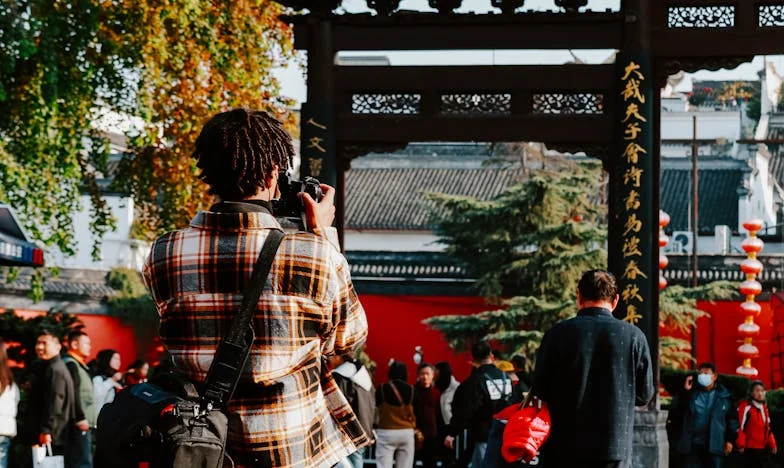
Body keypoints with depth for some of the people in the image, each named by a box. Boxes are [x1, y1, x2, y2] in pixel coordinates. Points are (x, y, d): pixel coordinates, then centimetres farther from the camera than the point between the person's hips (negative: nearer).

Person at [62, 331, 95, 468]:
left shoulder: (79, 366, 24)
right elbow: (73, 393, -19)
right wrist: (80, 418, -23)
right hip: (80, 425, -11)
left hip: (84, 424, 11)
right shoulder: (70, 364, -8)